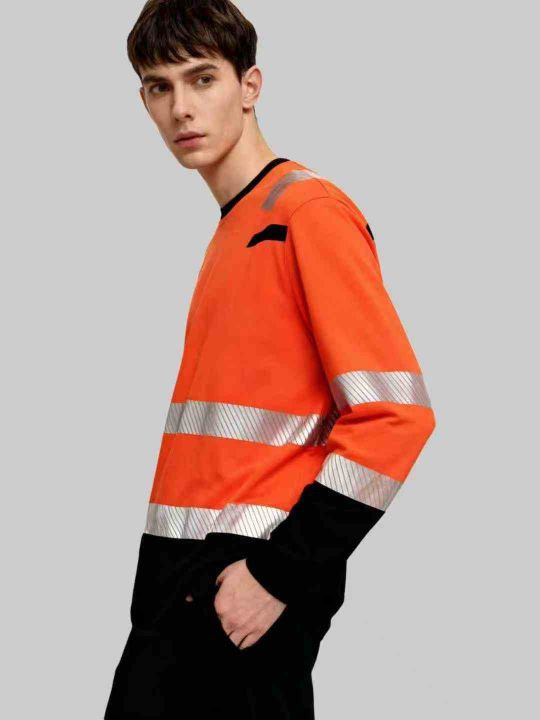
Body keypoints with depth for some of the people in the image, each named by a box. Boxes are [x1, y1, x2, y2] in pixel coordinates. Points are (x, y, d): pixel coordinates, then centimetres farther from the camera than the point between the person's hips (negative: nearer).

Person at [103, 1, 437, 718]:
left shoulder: (309, 210, -10)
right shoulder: (232, 230, 16)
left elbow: (394, 412, -17)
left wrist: (279, 574, -17)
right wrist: (173, 575, 10)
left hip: (249, 583, -8)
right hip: (181, 577, 8)